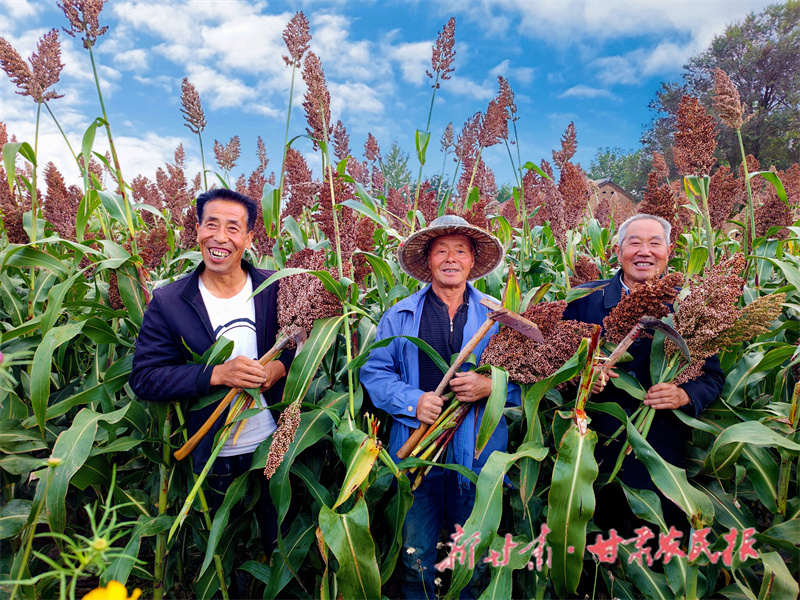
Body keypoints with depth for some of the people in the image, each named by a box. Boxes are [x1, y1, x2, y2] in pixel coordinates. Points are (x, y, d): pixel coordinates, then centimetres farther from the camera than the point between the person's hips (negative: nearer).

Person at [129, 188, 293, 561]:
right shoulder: (168, 302, -9)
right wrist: (216, 374, -25)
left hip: (276, 446, 1)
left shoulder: (276, 289, -6)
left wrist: (280, 366, -20)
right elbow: (143, 378, -12)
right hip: (214, 458, 0)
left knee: (281, 546, 22)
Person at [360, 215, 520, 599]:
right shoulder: (400, 316, 7)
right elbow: (374, 371, 3)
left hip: (478, 456, 0)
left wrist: (490, 386, -16)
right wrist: (412, 401, -13)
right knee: (415, 556, 11)